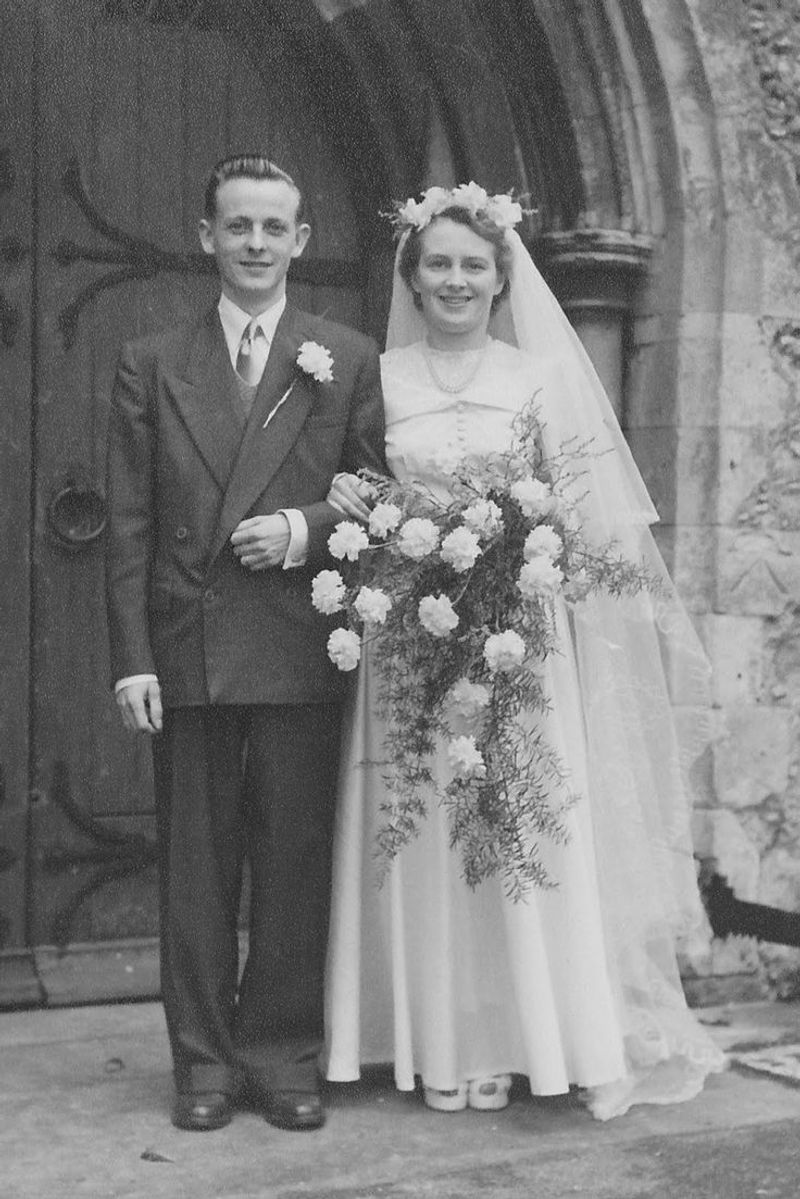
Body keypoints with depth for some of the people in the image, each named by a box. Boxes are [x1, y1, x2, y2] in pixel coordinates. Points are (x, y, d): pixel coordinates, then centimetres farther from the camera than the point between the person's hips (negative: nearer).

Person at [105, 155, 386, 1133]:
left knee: (295, 864, 5)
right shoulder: (151, 363, 9)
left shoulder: (349, 360, 8)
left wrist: (308, 528, -11)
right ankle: (204, 1061, 19)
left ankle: (283, 1059, 19)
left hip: (300, 653, 0)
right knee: (194, 867, 7)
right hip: (186, 650, 1)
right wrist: (131, 657, -3)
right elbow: (128, 524, 4)